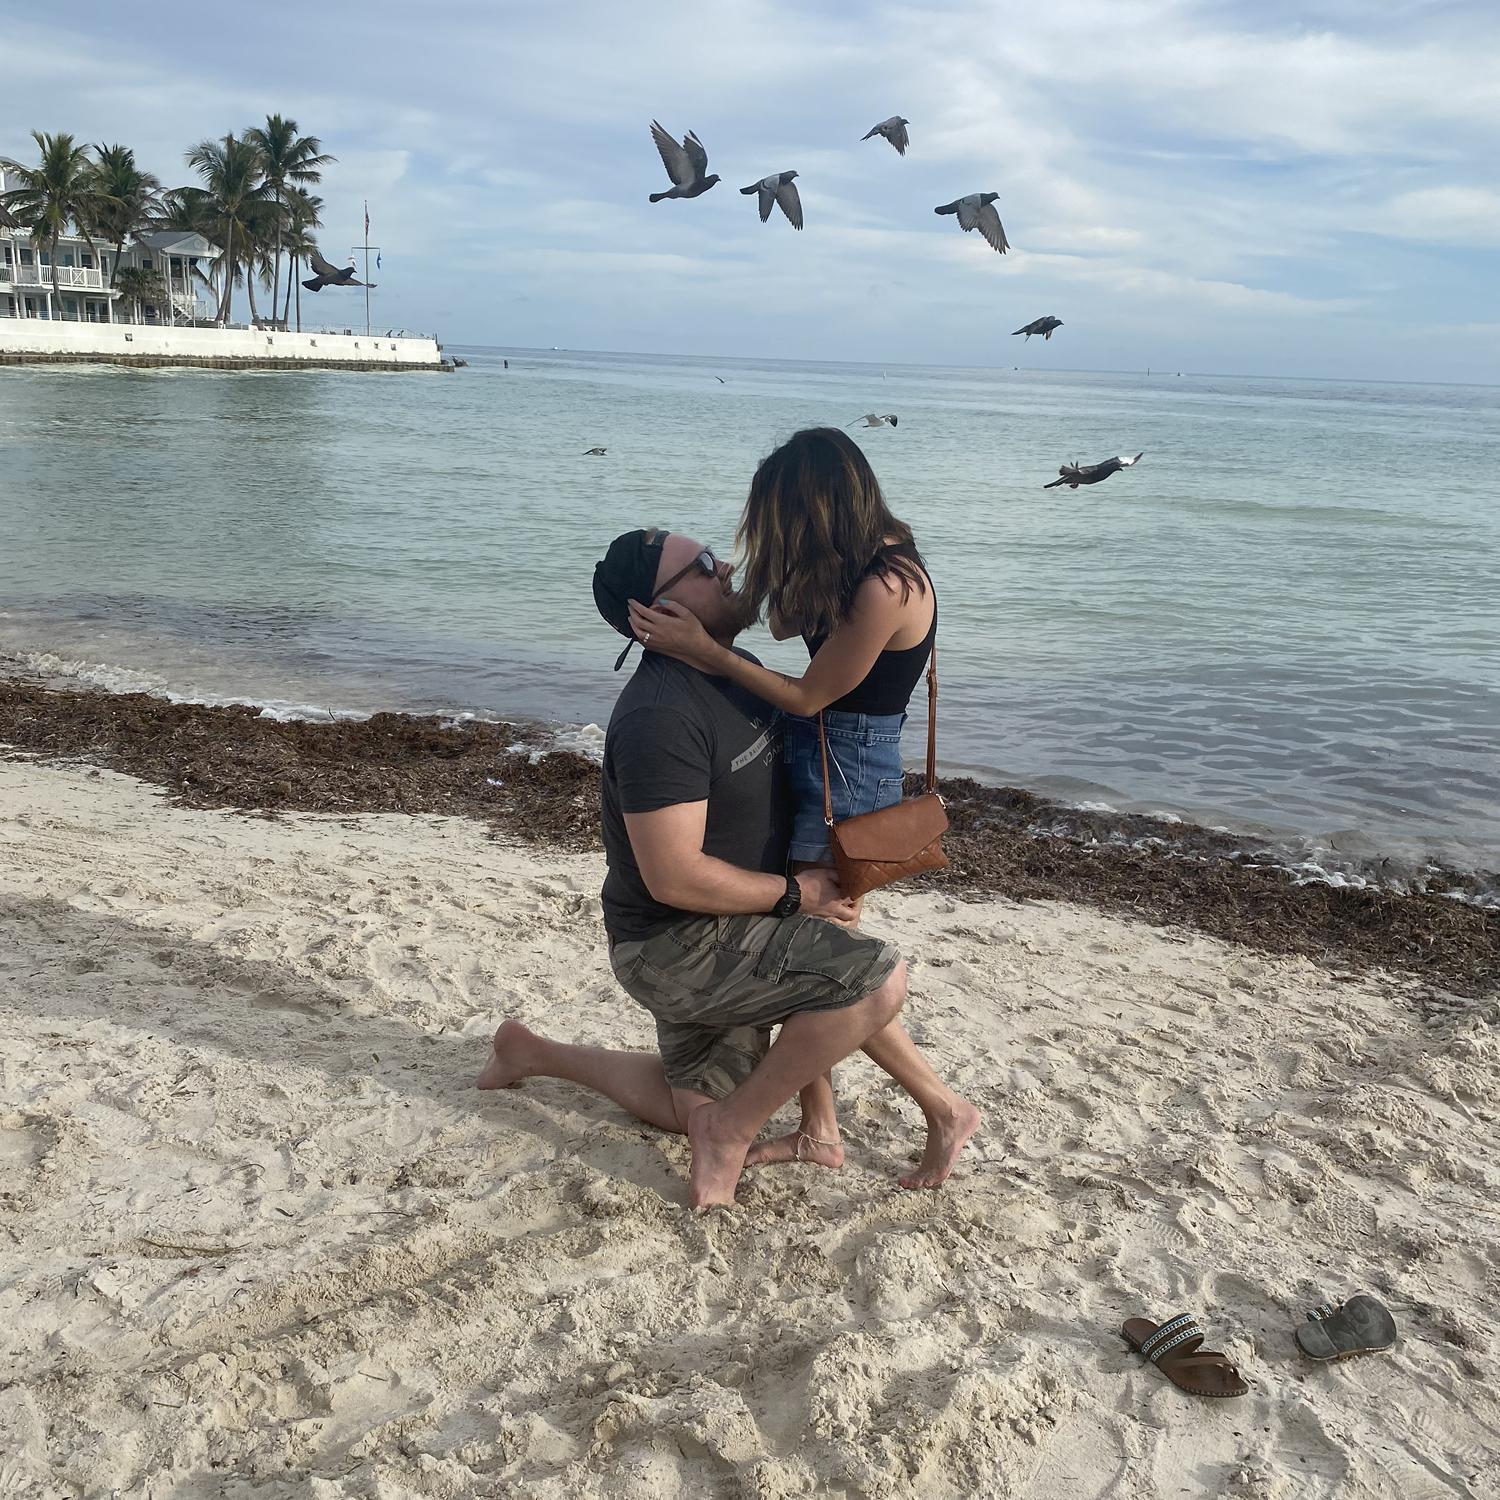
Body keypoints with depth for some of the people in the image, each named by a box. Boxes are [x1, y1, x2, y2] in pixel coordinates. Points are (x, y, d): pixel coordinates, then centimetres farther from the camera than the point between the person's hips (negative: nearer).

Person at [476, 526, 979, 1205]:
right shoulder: (661, 715, -27)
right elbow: (674, 877, -29)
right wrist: (795, 894, -17)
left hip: (716, 941, 10)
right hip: (674, 948, -10)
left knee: (695, 1109, 24)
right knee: (877, 977, -23)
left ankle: (533, 1053, 34)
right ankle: (732, 1132, -7)